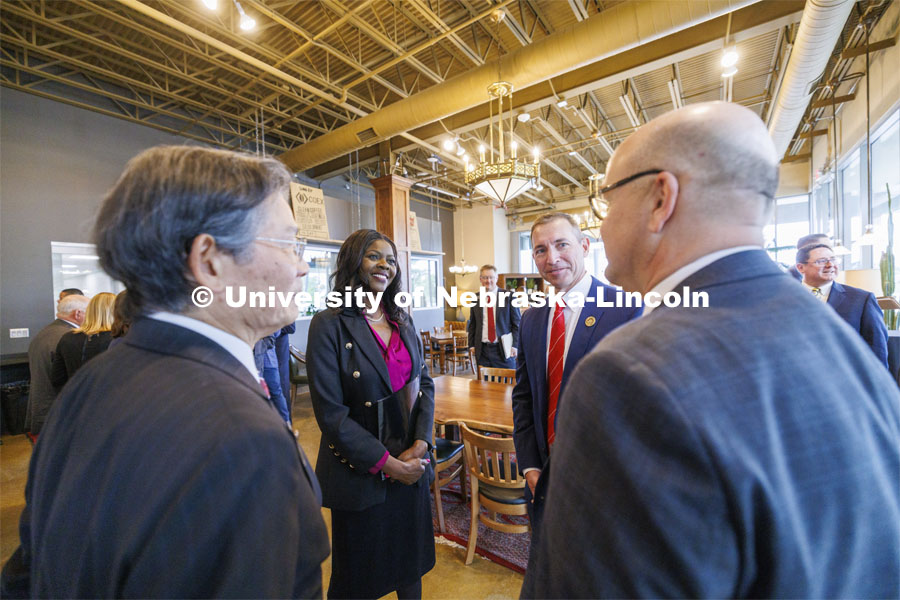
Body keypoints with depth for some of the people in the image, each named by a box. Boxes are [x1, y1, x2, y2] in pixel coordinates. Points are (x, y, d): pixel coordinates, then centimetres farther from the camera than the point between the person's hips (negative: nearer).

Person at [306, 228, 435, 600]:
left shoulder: (402, 322, 4)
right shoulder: (330, 324, -14)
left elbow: (425, 383, 4)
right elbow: (330, 413, -17)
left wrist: (420, 444, -9)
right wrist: (388, 464, -16)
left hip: (412, 463, 5)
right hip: (361, 473, -4)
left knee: (411, 560, 23)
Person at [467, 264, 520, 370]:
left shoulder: (508, 296, -2)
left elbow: (517, 323, -1)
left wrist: (515, 345, -9)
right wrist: (471, 345, 7)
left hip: (503, 349, -2)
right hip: (482, 350, 2)